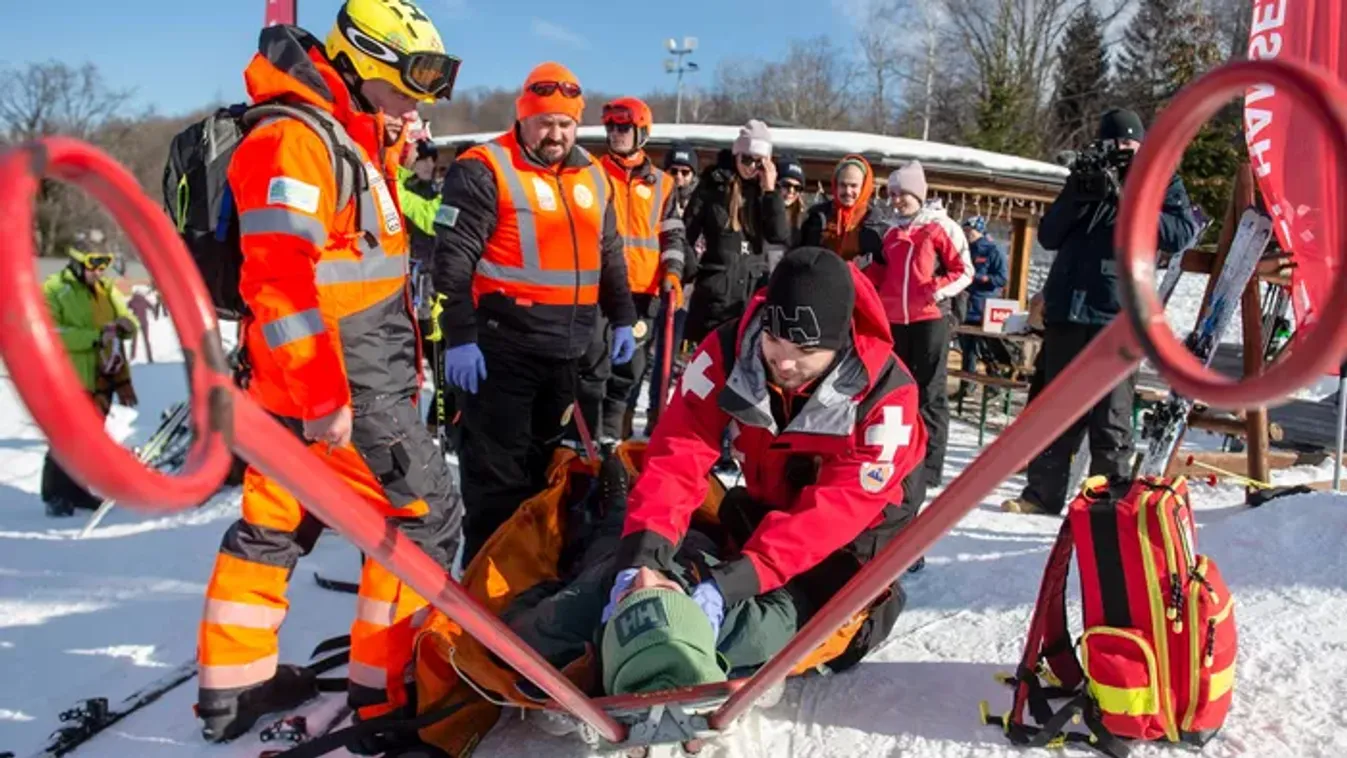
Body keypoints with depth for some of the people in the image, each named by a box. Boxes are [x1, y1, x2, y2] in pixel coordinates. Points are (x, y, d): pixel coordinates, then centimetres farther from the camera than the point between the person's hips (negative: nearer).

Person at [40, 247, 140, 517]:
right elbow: (51, 334, -18)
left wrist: (124, 325, -13)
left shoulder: (106, 289, 12)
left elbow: (131, 322, 11)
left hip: (102, 378, 6)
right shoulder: (53, 290, -7)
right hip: (71, 381, -6)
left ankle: (81, 490, 26)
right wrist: (95, 336, -25)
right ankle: (56, 496, 5)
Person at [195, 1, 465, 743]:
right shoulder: (295, 138, -15)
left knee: (276, 520, 14)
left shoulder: (351, 139, 18)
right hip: (339, 381, -10)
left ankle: (234, 684, 27)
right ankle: (387, 691, 6)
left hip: (359, 370, 10)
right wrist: (324, 397, -25)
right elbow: (281, 280, -23)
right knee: (423, 513, -4)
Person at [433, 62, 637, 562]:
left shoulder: (593, 176, 13)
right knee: (497, 466, 1)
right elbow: (453, 259, -12)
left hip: (570, 348, 7)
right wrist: (459, 336, -17)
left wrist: (622, 318, 17)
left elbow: (610, 256, 21)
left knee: (545, 460, 17)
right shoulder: (484, 170, -8)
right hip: (502, 346, -6)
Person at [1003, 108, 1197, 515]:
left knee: (1110, 415, -4)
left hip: (1117, 315, -4)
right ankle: (1042, 492, 15)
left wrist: (1126, 201, -13)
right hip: (1066, 310, 4)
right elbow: (1048, 236, 12)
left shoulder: (1161, 182, 10)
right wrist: (1076, 196, -4)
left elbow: (1181, 234, -7)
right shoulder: (1087, 176, 21)